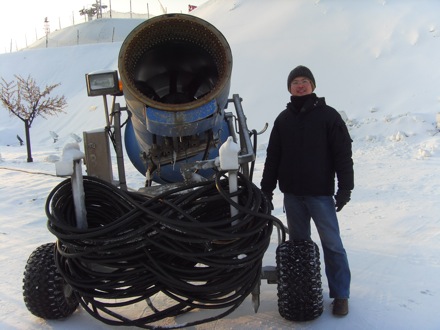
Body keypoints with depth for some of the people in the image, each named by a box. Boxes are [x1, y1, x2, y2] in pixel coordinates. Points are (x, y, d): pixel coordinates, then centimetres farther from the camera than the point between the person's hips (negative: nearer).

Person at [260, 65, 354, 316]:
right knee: (298, 243, 13)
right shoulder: (283, 119, 10)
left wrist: (345, 188, -10)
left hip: (321, 193, -4)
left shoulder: (328, 115, -2)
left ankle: (340, 294, 12)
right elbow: (272, 157, 11)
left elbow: (343, 154, -5)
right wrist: (266, 189, 8)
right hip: (292, 194, 4)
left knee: (332, 244, 0)